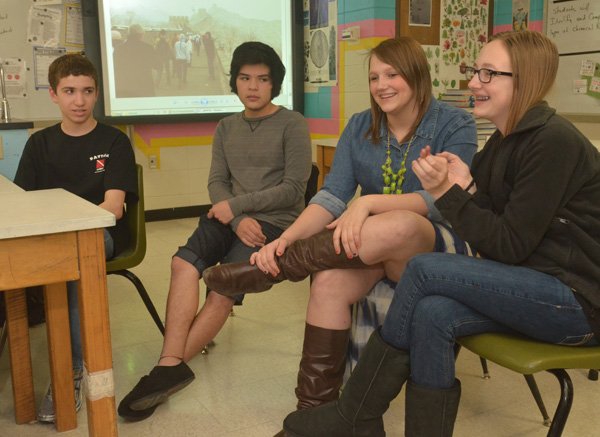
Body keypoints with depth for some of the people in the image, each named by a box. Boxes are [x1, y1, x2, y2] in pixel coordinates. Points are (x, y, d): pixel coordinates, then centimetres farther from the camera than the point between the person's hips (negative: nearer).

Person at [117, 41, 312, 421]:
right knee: (184, 262, -26)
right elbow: (217, 182, 9)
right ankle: (171, 365, -30)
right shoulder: (226, 127, 18)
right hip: (232, 218, 4)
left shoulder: (292, 124, 1)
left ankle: (170, 366, -15)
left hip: (275, 222, -4)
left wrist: (236, 205, -10)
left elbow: (294, 188, -6)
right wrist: (238, 220, -11)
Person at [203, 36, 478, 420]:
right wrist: (285, 239, -21)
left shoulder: (456, 125, -6)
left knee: (398, 226, -38)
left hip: (437, 248, -3)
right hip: (368, 249, 4)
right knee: (328, 283, -30)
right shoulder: (360, 127, 5)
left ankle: (268, 271, -24)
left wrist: (368, 203, -31)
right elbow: (332, 196, -3)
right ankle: (314, 408, -19)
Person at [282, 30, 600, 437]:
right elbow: (500, 237, 3)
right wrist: (466, 187, -14)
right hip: (537, 288, 7)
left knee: (425, 269, -21)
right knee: (433, 314, -20)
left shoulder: (554, 142, -16)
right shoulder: (506, 140, 10)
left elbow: (511, 245, -19)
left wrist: (446, 193, -21)